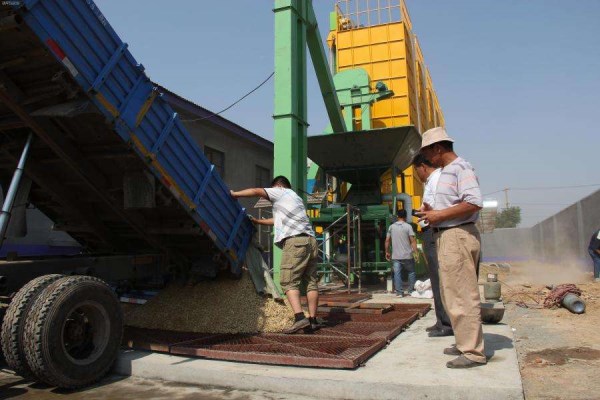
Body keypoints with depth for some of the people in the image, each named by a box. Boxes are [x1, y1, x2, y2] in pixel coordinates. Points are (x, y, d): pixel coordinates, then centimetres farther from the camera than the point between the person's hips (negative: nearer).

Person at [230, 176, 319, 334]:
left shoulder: (282, 192, 10)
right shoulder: (296, 198, 33)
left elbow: (257, 191, 1)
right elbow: (277, 220, 38)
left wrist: (235, 194, 13)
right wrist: (257, 221, 44)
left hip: (295, 241, -8)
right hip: (311, 241, 8)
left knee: (289, 282, -8)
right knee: (311, 282, 8)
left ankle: (300, 318, -19)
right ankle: (312, 320, 9)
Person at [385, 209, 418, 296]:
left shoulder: (391, 227, 6)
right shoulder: (408, 226, -4)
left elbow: (387, 241, 8)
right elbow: (413, 240, -10)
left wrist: (387, 252, 16)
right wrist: (415, 252, -7)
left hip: (395, 256, 2)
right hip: (407, 255, -2)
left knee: (397, 274, 1)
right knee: (411, 272, 14)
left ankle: (399, 292, 0)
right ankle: (411, 290, 19)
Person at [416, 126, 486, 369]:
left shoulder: (460, 168, -12)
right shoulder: (445, 171, 19)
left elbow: (474, 203, -24)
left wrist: (440, 215, -19)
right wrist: (432, 212, 9)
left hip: (458, 237, -11)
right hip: (447, 237, 11)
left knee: (462, 296, -6)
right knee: (451, 295, 16)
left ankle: (473, 353, 3)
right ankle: (465, 344, 27)